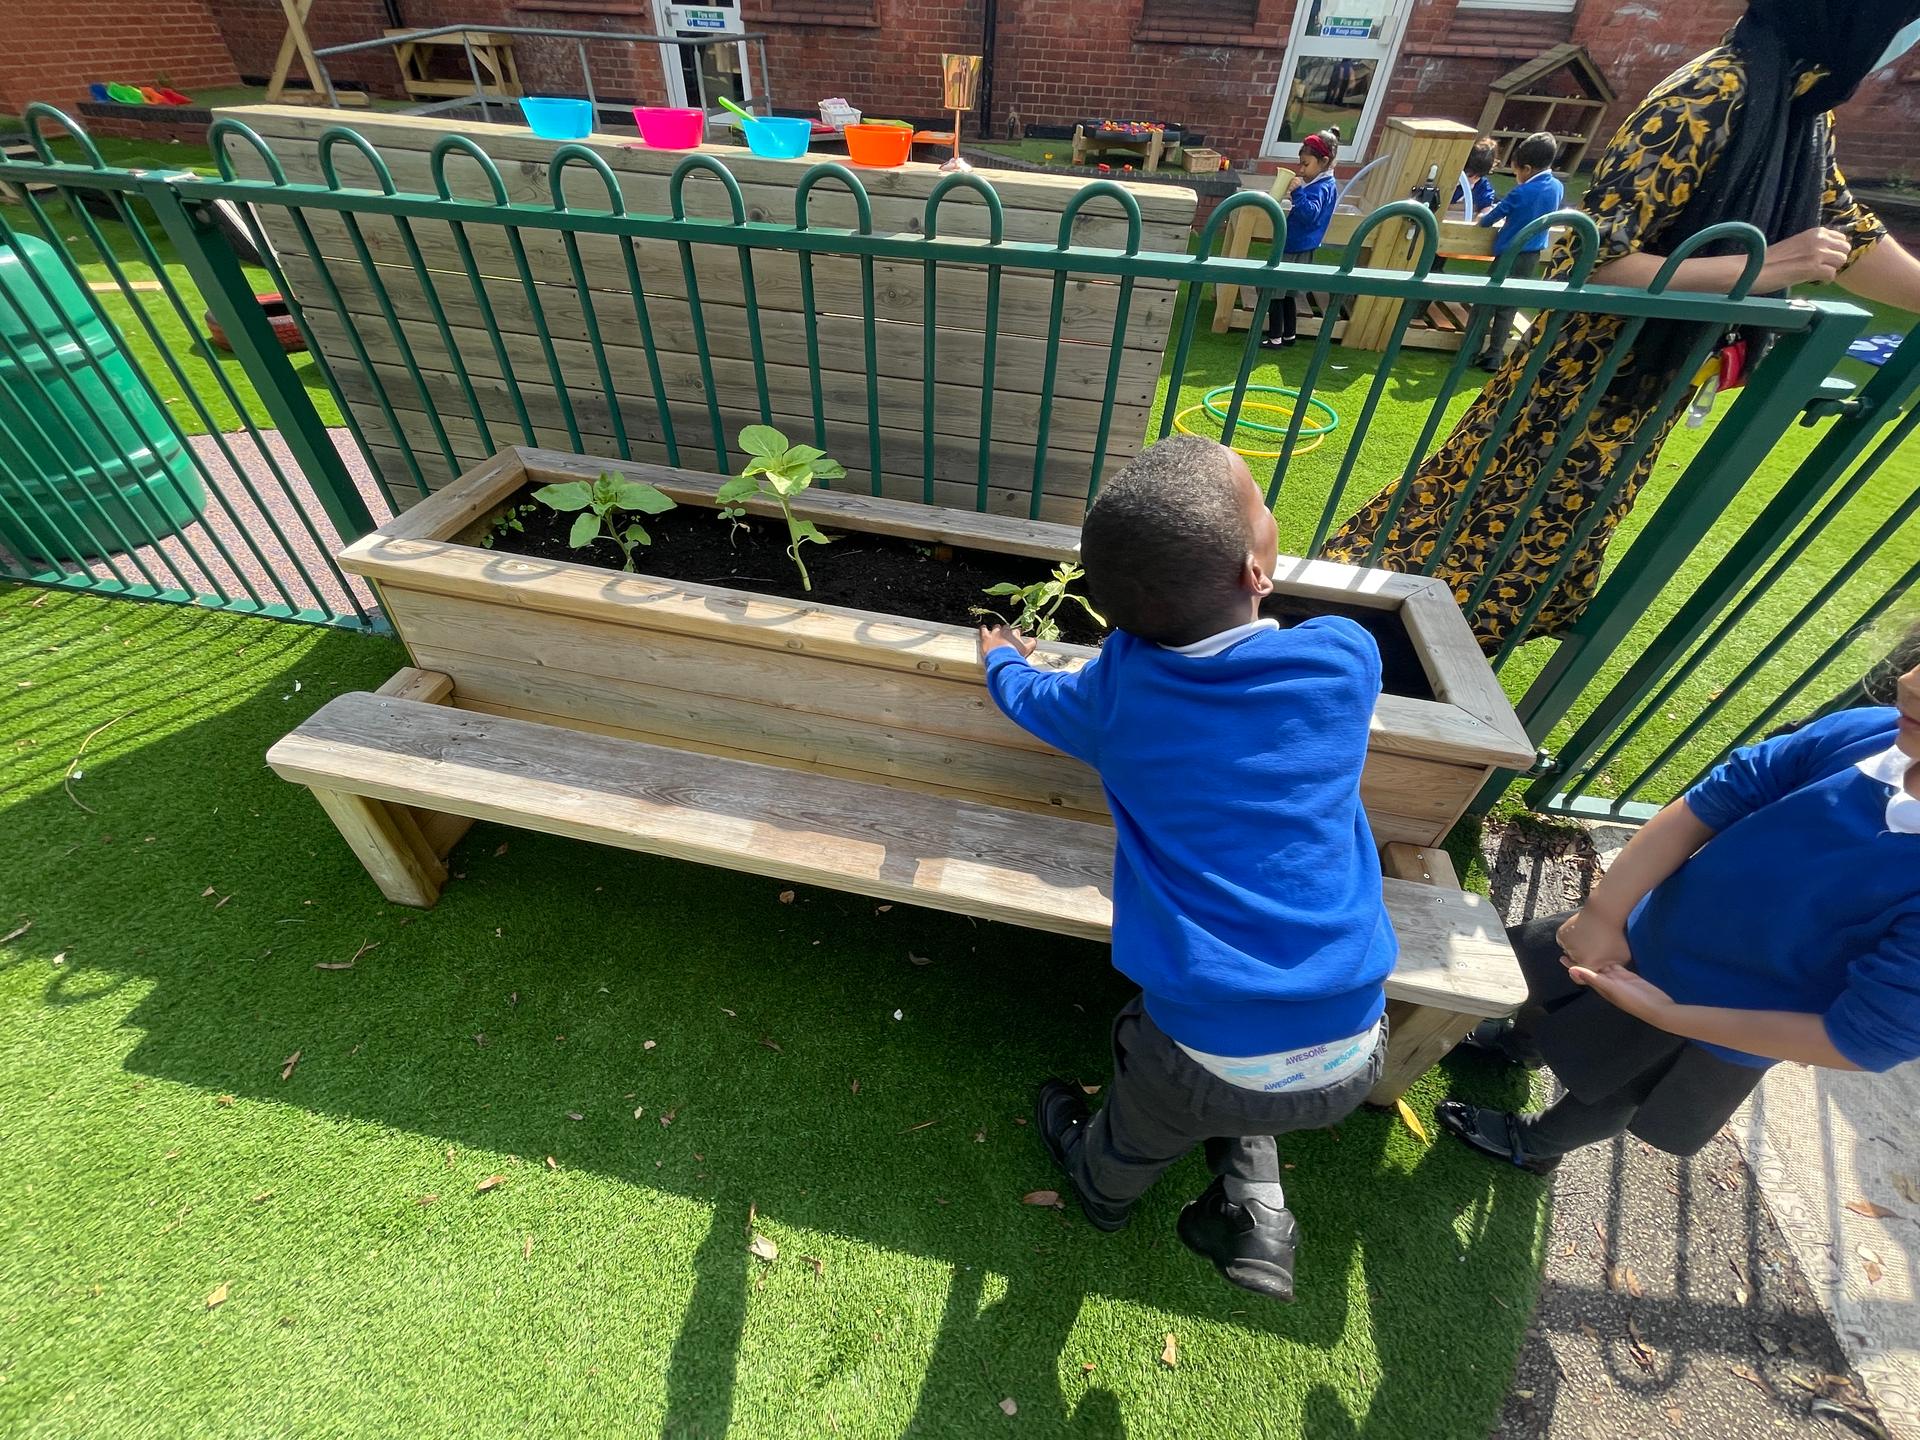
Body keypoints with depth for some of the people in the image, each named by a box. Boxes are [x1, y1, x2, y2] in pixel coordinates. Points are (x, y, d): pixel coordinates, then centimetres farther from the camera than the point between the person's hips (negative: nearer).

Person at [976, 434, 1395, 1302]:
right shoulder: (1347, 659, -10)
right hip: (1350, 1050, 2)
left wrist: (1001, 659, 35)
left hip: (1208, 1055, -1)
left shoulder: (1118, 692, -12)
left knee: (1137, 1134, 34)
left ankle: (1100, 1188, 63)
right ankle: (1253, 1206, 36)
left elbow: (1028, 695, 12)